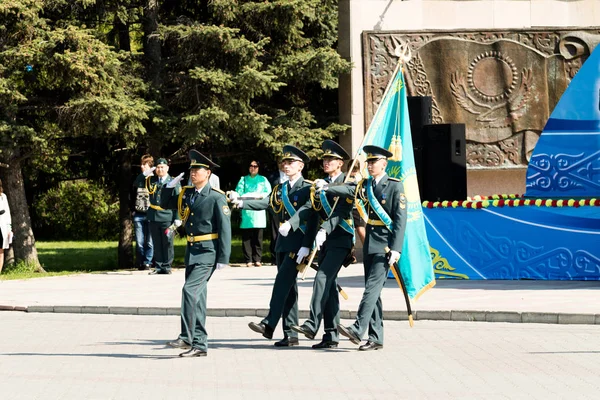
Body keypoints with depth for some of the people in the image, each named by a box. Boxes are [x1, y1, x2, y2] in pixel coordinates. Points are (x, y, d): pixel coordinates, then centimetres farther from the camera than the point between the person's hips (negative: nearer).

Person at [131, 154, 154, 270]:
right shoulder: (138, 179, 15)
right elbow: (133, 195, 22)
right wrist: (133, 210, 13)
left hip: (150, 214, -4)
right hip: (138, 214, 4)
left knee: (149, 241, -2)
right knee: (139, 242, 4)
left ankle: (147, 263, 5)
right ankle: (140, 263, 12)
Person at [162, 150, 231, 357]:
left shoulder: (216, 197, -9)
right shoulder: (187, 194, 10)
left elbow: (225, 228, -11)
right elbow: (166, 204, 25)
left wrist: (223, 258, -15)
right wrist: (170, 186, 5)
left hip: (208, 253, -7)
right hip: (191, 251, 7)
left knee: (190, 290, -19)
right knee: (197, 298, 9)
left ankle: (187, 337, -15)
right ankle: (200, 345, 14)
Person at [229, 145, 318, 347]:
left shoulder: (308, 188, -5)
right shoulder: (280, 189, 16)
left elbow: (312, 219, -11)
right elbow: (264, 203, 3)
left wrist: (306, 246, -18)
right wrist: (241, 203, -12)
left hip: (298, 243, -7)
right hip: (283, 242, 7)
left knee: (282, 282, -16)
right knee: (288, 287, 7)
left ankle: (269, 324, -18)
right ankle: (290, 335, 10)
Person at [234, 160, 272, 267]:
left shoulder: (263, 180, 16)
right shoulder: (243, 179, 17)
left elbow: (268, 192, 6)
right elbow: (238, 192, 8)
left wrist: (260, 196, -13)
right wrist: (244, 197, -13)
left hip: (259, 211, 0)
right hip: (246, 211, 0)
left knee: (258, 237, -3)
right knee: (246, 237, -6)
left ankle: (257, 259, 1)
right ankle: (248, 260, -4)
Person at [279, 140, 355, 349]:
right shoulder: (321, 183, 15)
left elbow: (340, 211, -19)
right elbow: (308, 207, 4)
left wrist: (324, 230, -33)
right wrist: (290, 224, -13)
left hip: (340, 239, -7)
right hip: (324, 240, 7)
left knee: (322, 278, -20)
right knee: (329, 285, 7)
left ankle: (312, 325, -22)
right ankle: (331, 335, 9)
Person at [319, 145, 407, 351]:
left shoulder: (395, 186, -6)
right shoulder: (365, 185, 12)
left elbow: (400, 218, -11)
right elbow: (348, 190, -8)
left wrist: (396, 248, -18)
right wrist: (327, 188, -28)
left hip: (385, 244, -7)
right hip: (370, 243, 7)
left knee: (373, 286, -15)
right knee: (372, 289, 7)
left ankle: (358, 330, -23)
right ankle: (376, 338, 10)